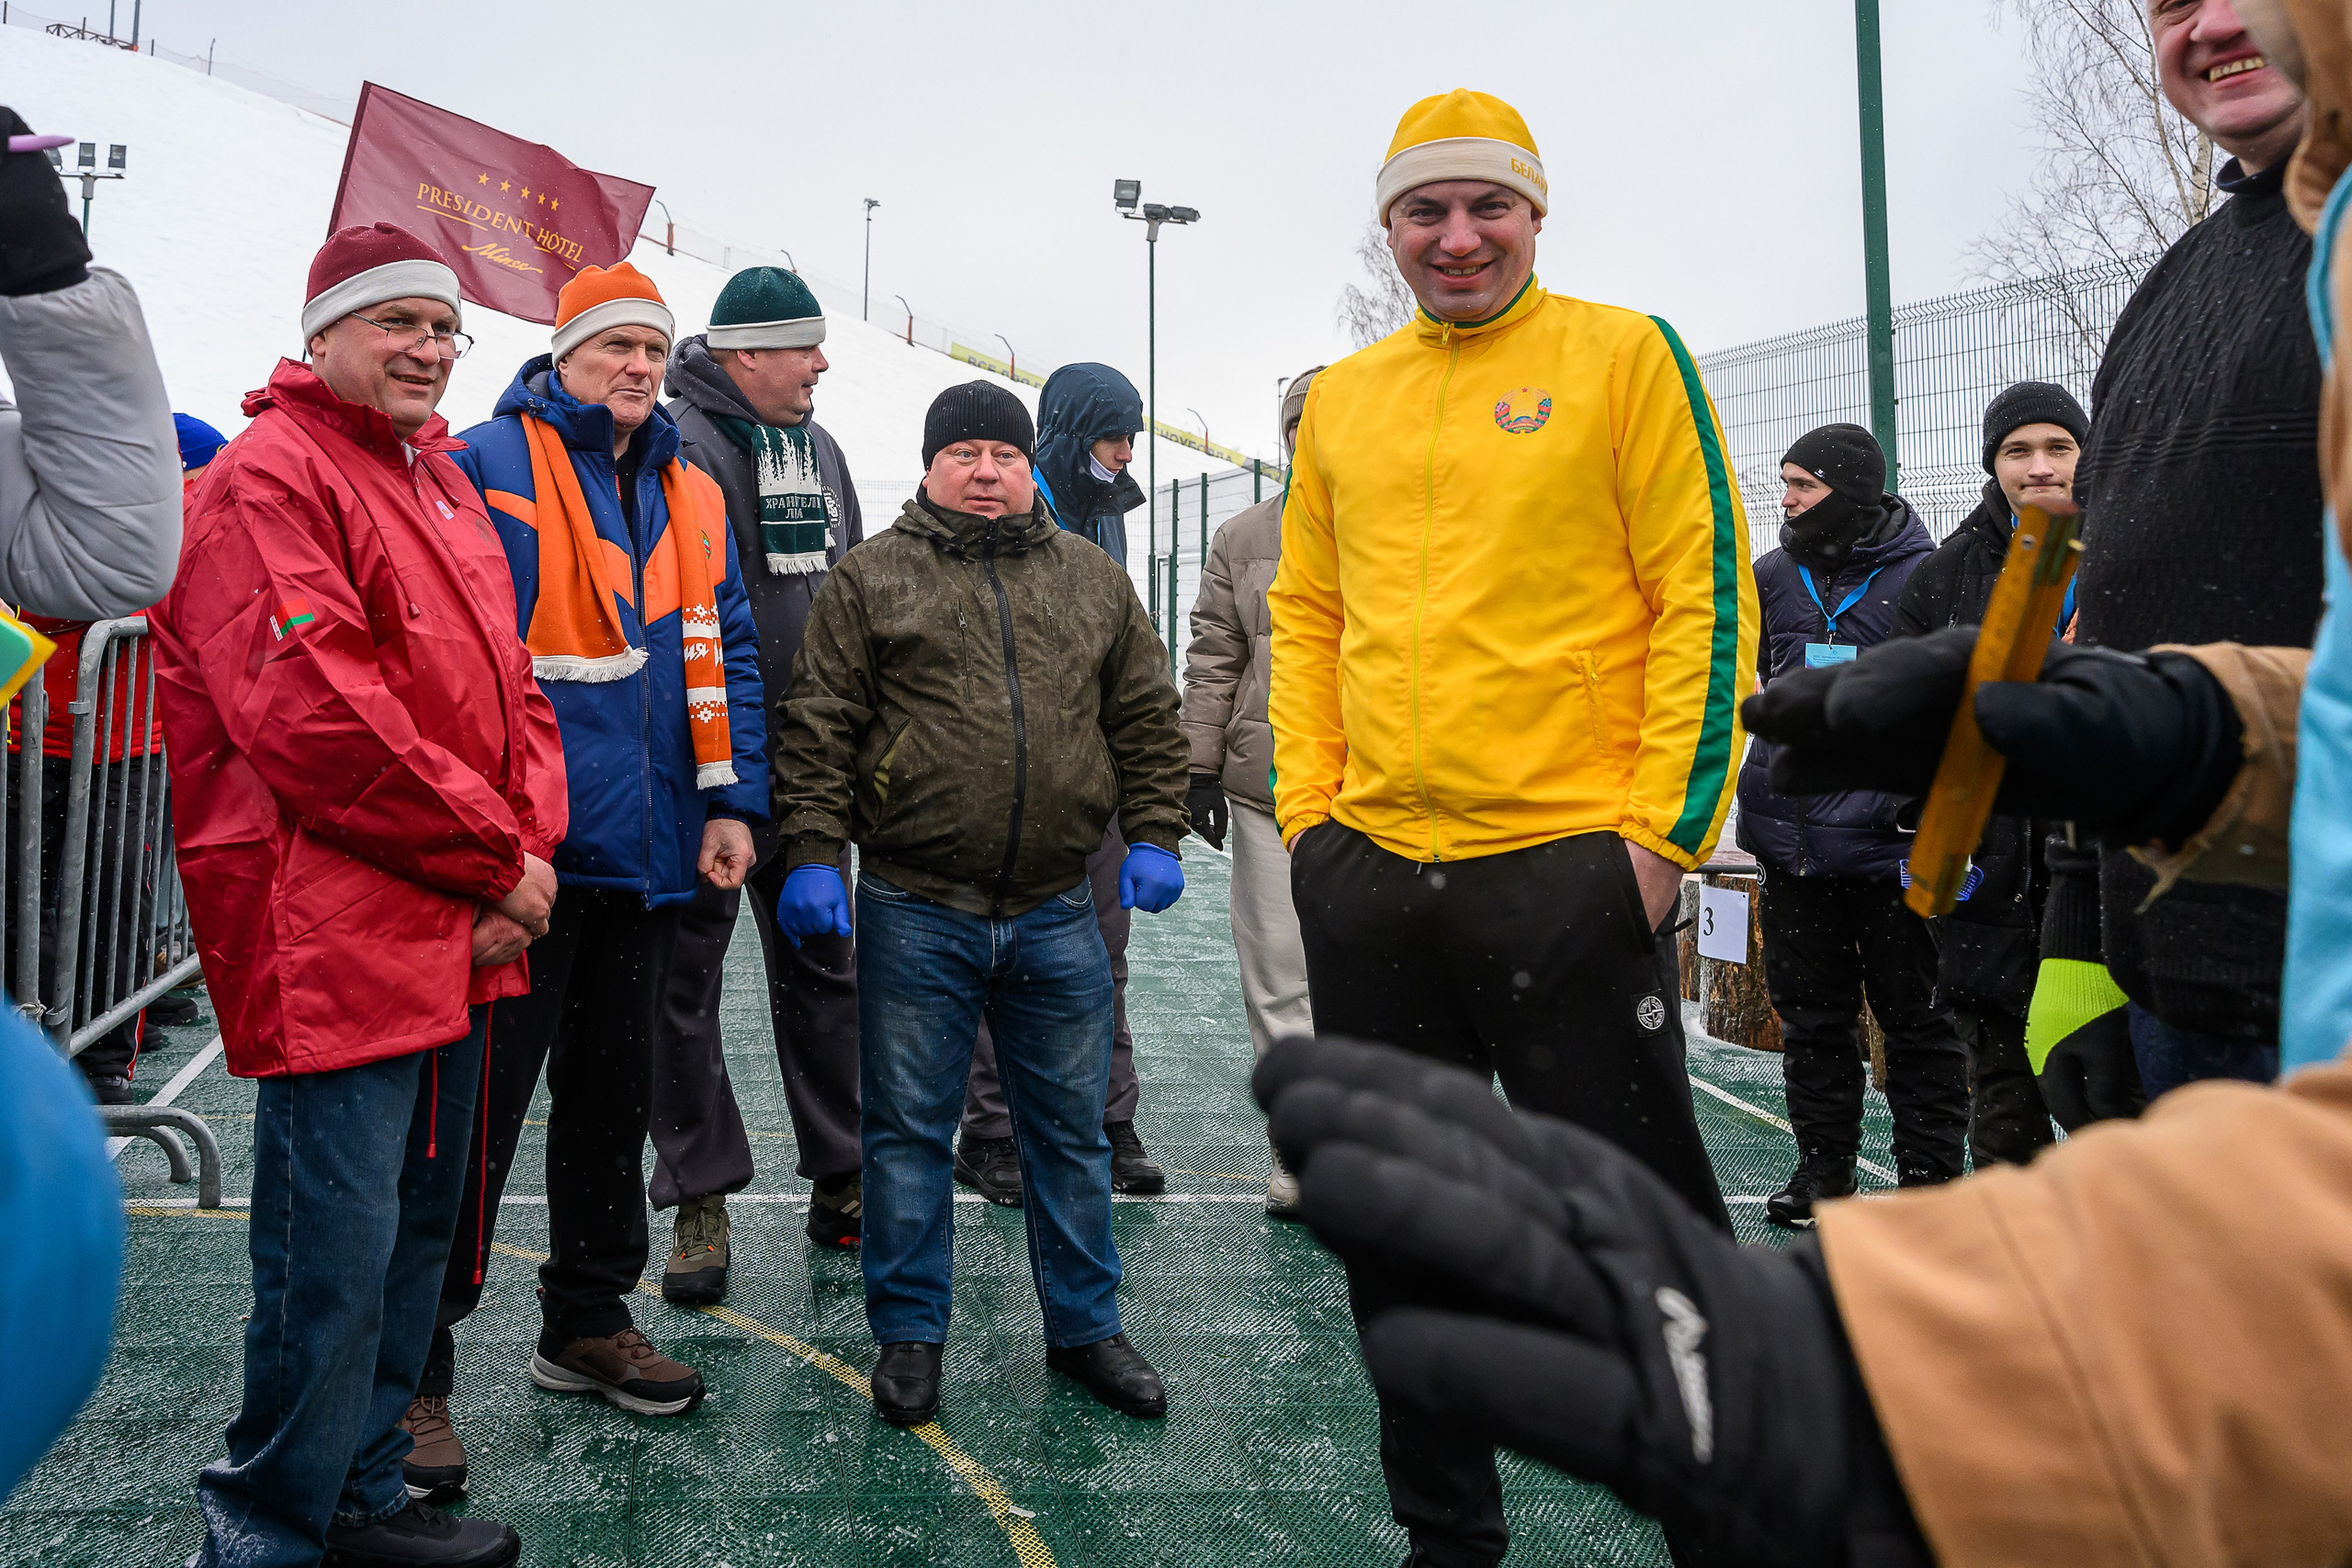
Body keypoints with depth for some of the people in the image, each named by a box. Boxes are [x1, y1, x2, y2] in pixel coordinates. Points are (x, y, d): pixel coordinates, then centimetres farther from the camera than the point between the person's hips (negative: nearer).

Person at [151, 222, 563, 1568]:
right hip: (336, 949, -9)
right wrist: (495, 859, -14)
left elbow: (510, 689, 17)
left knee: (417, 1233, 17)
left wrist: (530, 846, -1)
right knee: (335, 1263, -3)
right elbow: (313, 717, -20)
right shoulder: (268, 479, -9)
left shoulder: (442, 483, 19)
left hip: (460, 940, 9)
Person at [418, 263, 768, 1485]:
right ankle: (413, 1370, 11)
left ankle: (587, 1322, 33)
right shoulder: (491, 467, -3)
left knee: (613, 1095, 16)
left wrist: (729, 803, 5)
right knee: (478, 1107, -2)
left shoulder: (690, 497, 15)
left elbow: (724, 658, 15)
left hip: (643, 856, 7)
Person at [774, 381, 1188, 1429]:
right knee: (909, 1129, 8)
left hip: (1058, 914, 3)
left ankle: (1084, 1329, 27)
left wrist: (1154, 837, 4)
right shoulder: (871, 577, 3)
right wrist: (812, 853, -9)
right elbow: (818, 727, -1)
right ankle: (908, 1334, 24)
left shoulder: (1094, 580, 12)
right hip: (916, 914, -2)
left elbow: (1146, 717, 13)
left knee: (1070, 1130, 12)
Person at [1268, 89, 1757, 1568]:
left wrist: (1667, 825, -10)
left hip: (1569, 872, -5)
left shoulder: (1625, 354, 0)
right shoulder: (1340, 399, 13)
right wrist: (1309, 809, 7)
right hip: (1369, 875, 5)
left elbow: (1706, 597, -5)